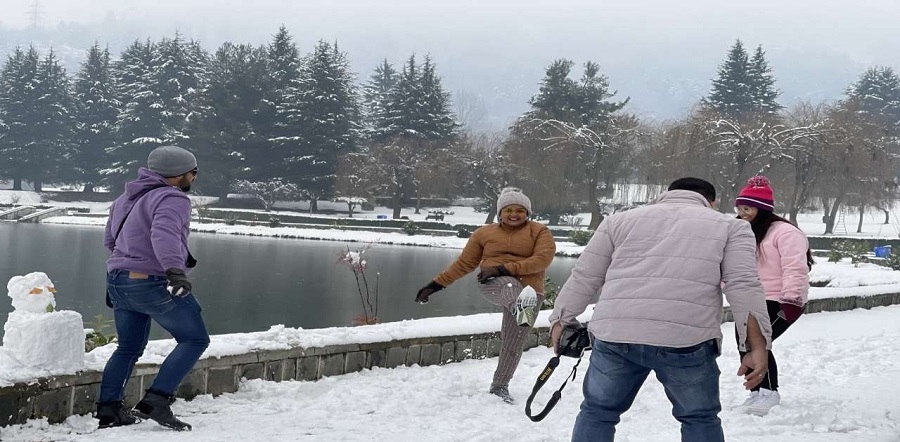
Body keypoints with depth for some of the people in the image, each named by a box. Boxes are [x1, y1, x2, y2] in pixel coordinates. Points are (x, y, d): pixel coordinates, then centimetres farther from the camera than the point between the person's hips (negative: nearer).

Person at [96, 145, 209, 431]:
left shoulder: (127, 198, 15)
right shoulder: (172, 199, -13)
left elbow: (110, 240, 23)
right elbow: (164, 234, -33)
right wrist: (174, 269, -45)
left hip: (118, 280, 9)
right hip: (153, 284, -8)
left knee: (129, 347, 21)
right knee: (194, 339, 2)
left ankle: (108, 409, 16)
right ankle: (155, 402, -9)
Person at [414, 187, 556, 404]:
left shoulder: (539, 232, 9)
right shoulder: (484, 233, 18)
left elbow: (543, 259, -8)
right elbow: (464, 263, 22)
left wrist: (505, 268, -16)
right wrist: (437, 284, 18)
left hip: (528, 290, 0)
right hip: (494, 286, 0)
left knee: (512, 344, -2)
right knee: (509, 284, -38)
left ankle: (500, 386, 20)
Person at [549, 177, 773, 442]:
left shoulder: (621, 220, 22)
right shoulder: (730, 227, 16)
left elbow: (584, 278, 19)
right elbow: (743, 286, 3)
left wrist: (562, 320, 29)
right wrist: (757, 347, 1)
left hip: (615, 334, 2)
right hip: (686, 339, -2)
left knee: (597, 411, 19)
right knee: (700, 418, 17)